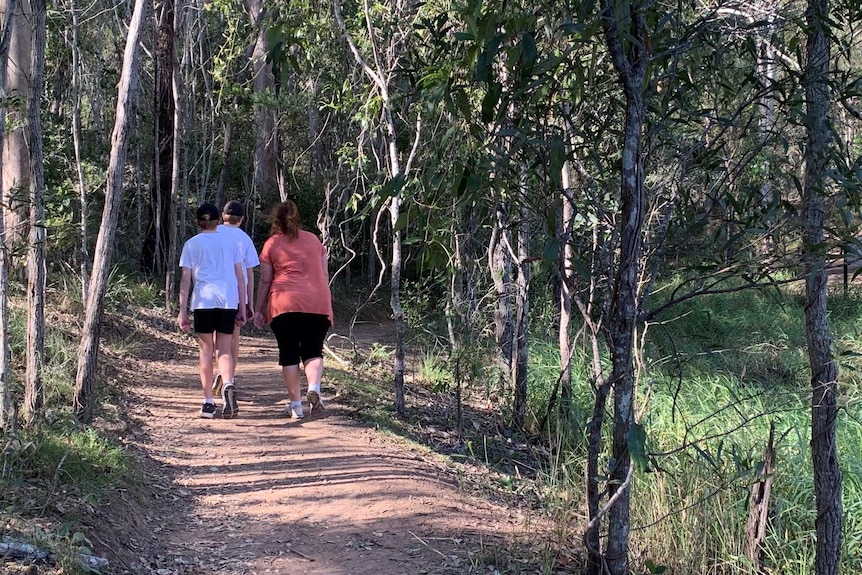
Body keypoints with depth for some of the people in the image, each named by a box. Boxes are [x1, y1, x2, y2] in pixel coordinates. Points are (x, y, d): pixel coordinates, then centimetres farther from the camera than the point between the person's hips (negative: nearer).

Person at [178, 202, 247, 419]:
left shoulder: (191, 244, 7)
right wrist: (242, 309, 13)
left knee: (205, 349, 7)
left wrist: (182, 312, 5)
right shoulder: (230, 242, 11)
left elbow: (185, 280, 3)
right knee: (224, 349, 6)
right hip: (229, 300, 1)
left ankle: (208, 402, 6)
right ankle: (228, 385, -23)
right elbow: (240, 277, 9)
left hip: (203, 301, -1)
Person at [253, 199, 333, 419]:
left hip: (285, 304, -2)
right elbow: (325, 275, 17)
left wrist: (258, 309, 11)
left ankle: (296, 403, 3)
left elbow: (265, 280, 4)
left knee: (289, 353, 6)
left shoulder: (272, 244, 5)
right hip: (318, 304, 2)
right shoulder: (314, 240, 15)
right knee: (313, 351, 9)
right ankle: (314, 387, -19)